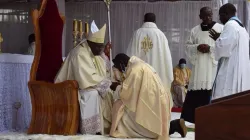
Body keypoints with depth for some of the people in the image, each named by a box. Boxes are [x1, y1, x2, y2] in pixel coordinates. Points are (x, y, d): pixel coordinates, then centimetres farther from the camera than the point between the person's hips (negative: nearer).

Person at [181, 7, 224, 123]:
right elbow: (188, 47, 12)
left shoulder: (221, 28, 4)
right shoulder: (195, 30, 14)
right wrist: (197, 47, -8)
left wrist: (210, 48, -15)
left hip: (214, 67, -3)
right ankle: (188, 119, 7)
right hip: (198, 67, 3)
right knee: (194, 95, 0)